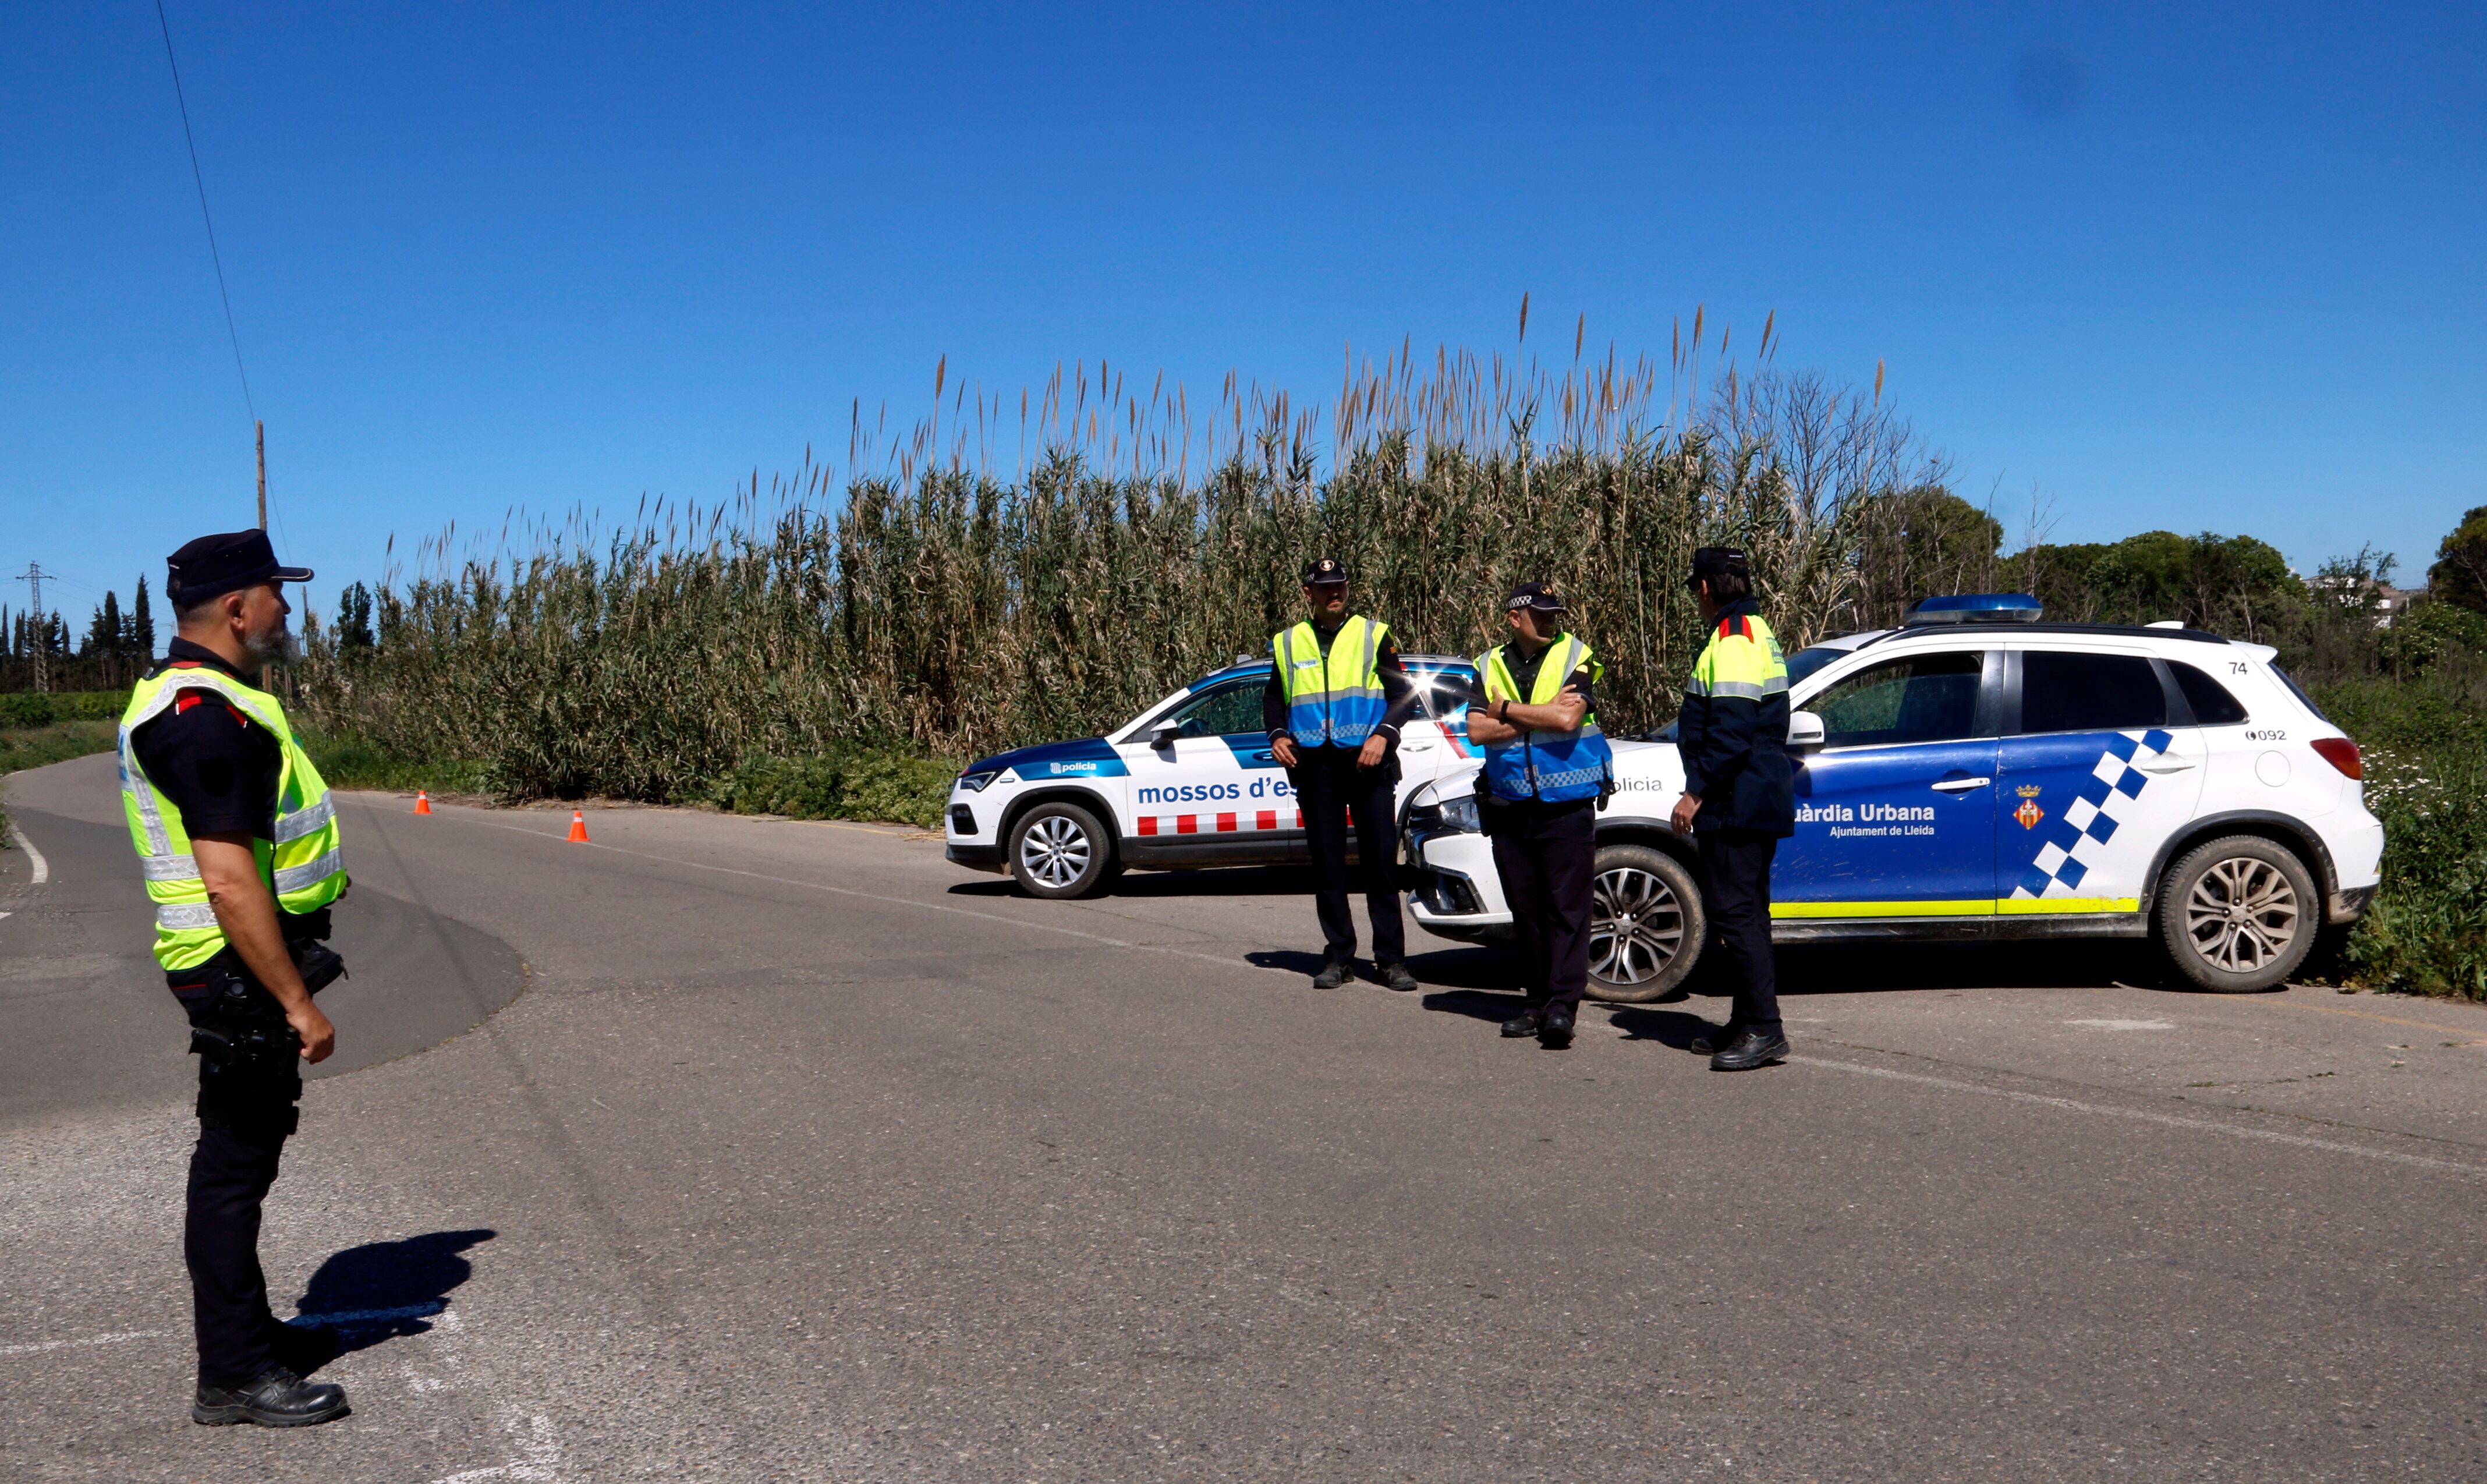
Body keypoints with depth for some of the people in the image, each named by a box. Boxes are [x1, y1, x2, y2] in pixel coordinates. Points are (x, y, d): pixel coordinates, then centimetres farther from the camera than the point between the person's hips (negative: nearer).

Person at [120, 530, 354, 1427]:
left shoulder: (201, 697, 13)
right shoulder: (205, 714, -22)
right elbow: (230, 883, -27)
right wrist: (297, 1002, -24)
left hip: (251, 966, 11)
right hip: (243, 972, -11)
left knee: (245, 1153, 19)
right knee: (235, 1161, -2)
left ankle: (246, 1331, 33)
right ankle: (234, 1375, 8)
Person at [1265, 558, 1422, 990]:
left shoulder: (1374, 635, 5)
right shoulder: (1288, 643, 12)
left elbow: (1403, 694, 2)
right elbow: (1273, 699, 19)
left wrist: (1383, 734, -13)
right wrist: (1277, 735, 1)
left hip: (1368, 762, -2)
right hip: (1314, 766, 2)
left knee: (1381, 861, -2)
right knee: (1327, 865, 5)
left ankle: (1391, 957, 3)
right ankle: (1338, 956, 13)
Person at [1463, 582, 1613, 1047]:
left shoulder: (1576, 658, 0)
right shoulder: (1490, 667, 9)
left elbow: (1568, 719, -17)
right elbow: (1477, 731, -4)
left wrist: (1508, 710, -6)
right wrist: (1543, 715, -10)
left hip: (1568, 805, -4)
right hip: (1510, 810, 4)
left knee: (1567, 909, -7)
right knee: (1526, 912, 8)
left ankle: (1563, 1005, -9)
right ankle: (1538, 1004, 16)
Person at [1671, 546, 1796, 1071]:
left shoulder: (1732, 640, -15)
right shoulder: (1757, 632, 18)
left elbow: (1730, 732, -24)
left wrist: (1696, 792, -19)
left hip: (1736, 806, -11)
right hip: (1756, 803, 11)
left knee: (1736, 913, -10)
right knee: (1744, 913, 15)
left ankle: (1764, 1029, -10)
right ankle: (1748, 1023, 22)